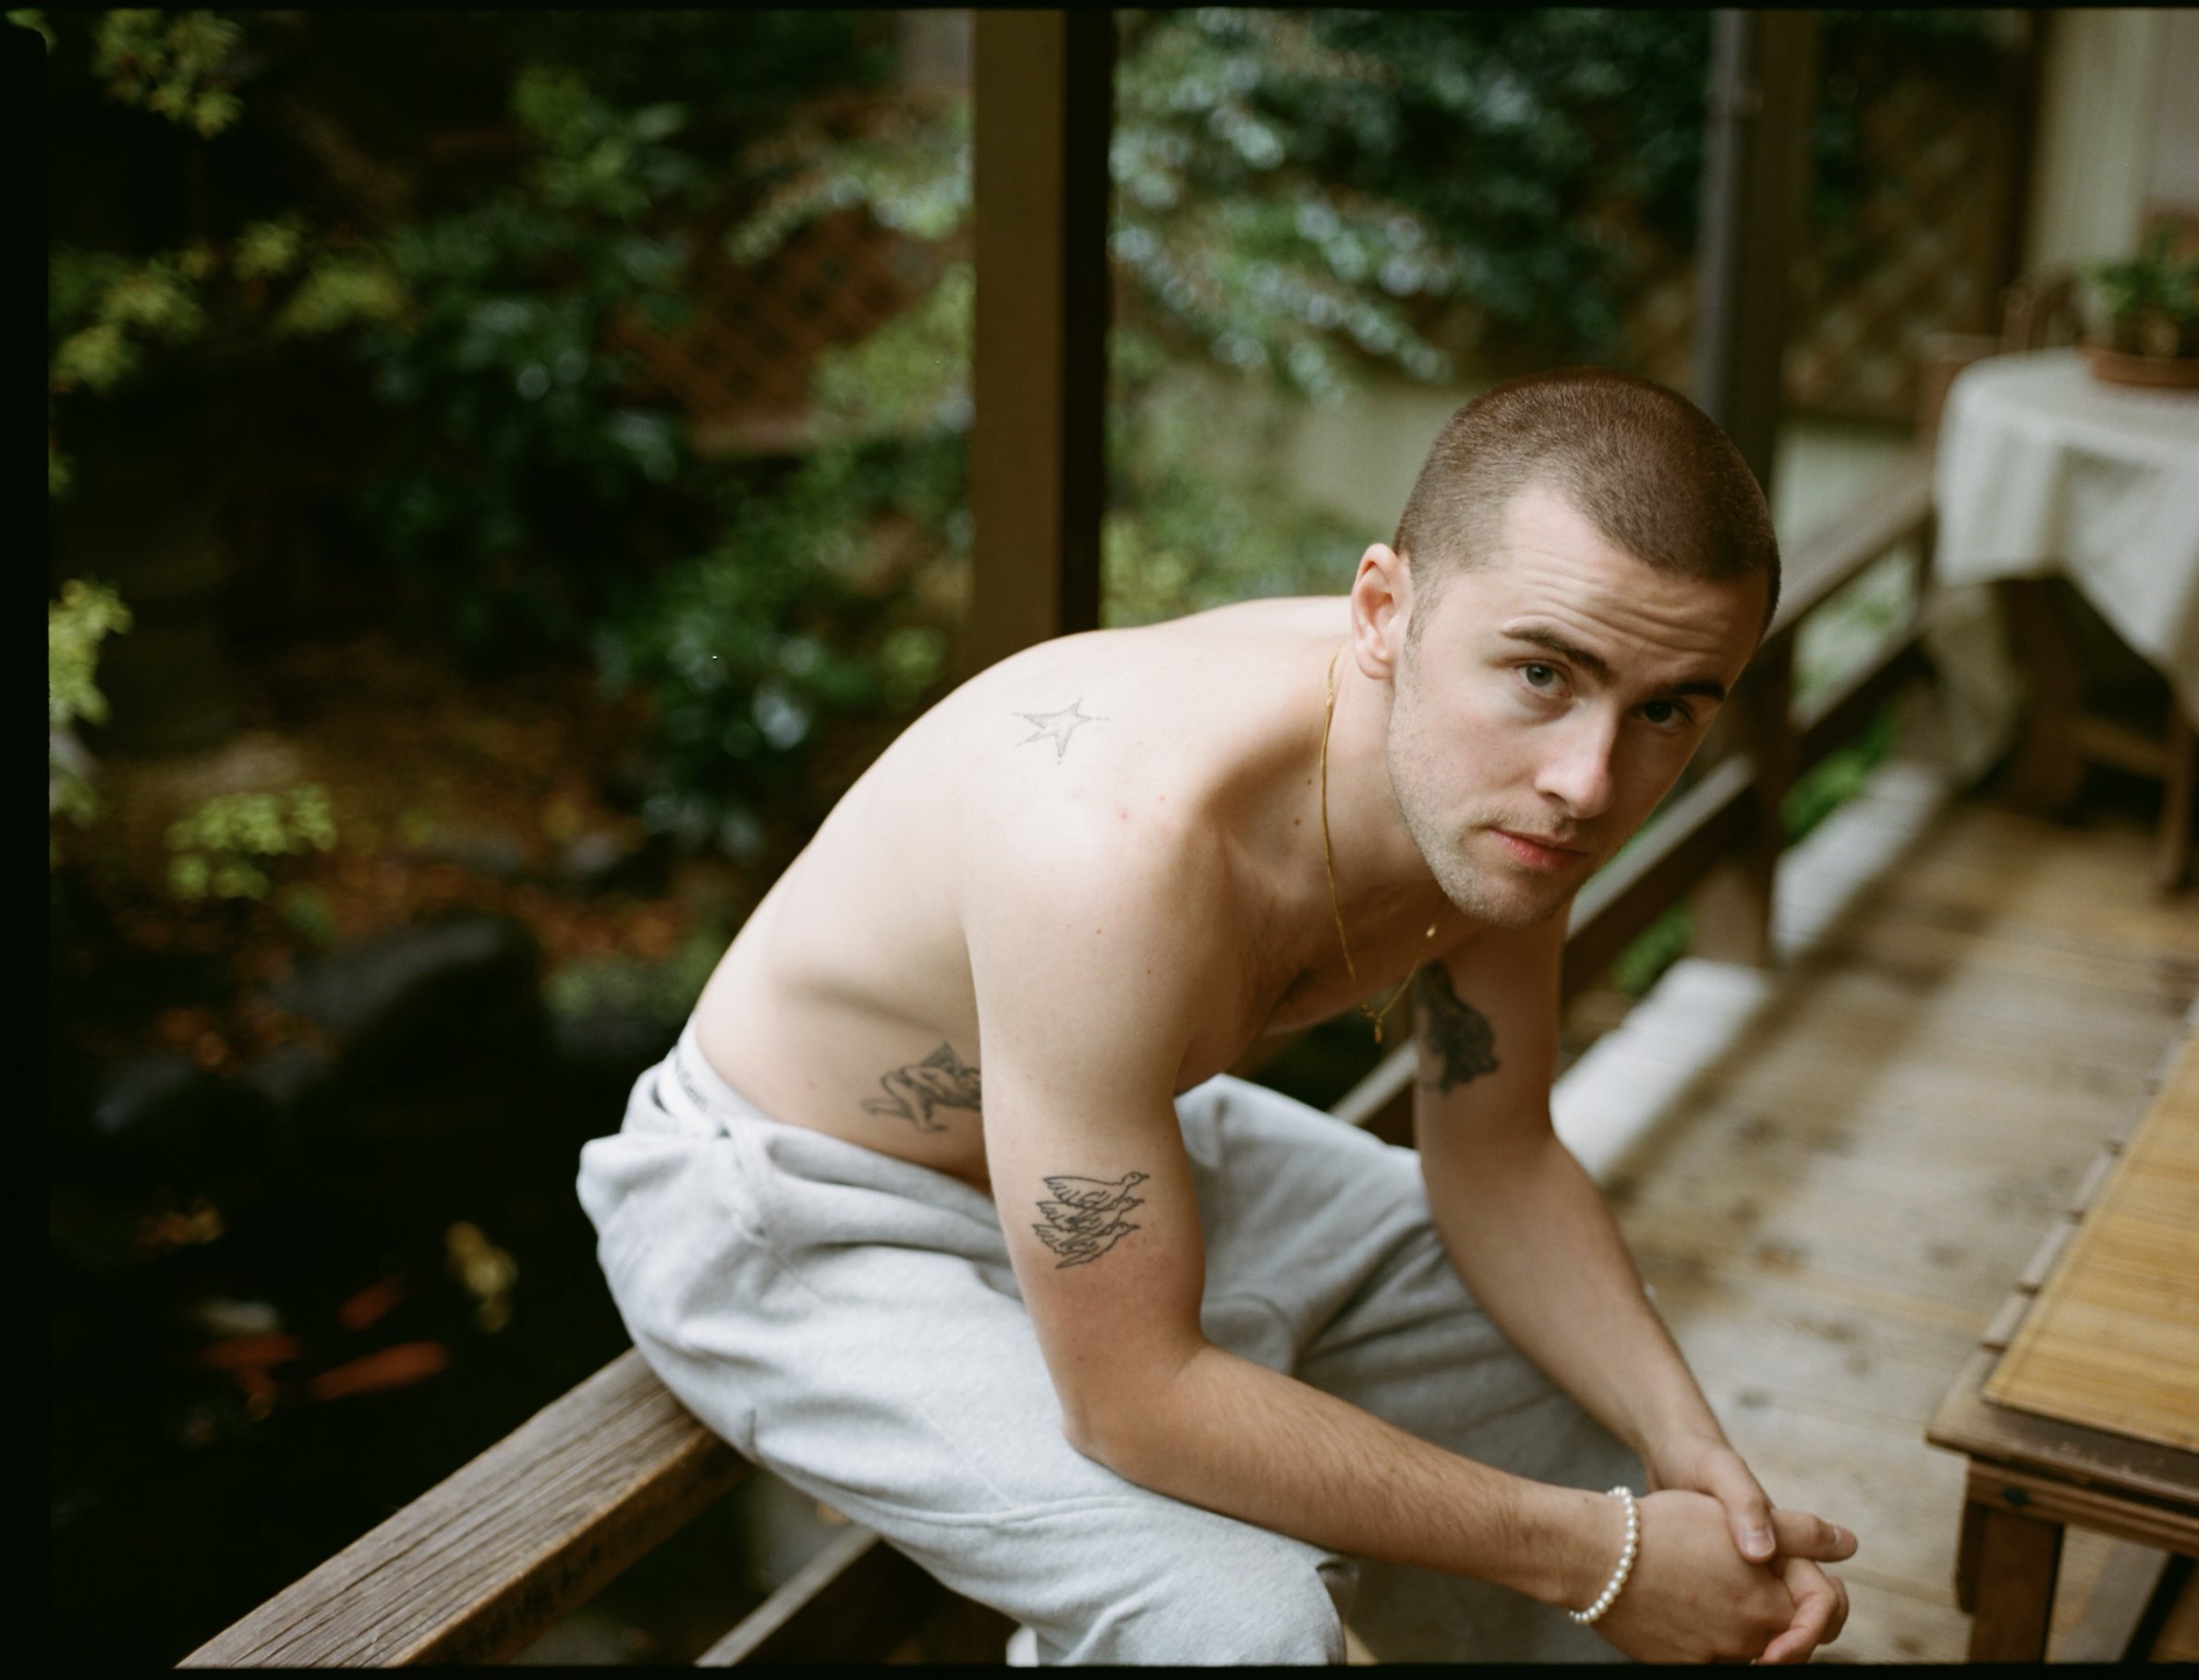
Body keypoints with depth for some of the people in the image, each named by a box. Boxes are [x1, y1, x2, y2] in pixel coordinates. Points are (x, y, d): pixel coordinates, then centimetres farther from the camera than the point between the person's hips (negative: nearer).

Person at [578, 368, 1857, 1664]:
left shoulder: (1499, 789, -17)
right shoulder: (1125, 841, -41)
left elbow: (1501, 1166, -2)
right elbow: (1134, 1401, -34)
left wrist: (1690, 1448, -17)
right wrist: (1594, 1557, -26)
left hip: (1118, 1140, 7)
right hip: (808, 1216, -7)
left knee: (1611, 1386, 10)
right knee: (1241, 1610, -29)